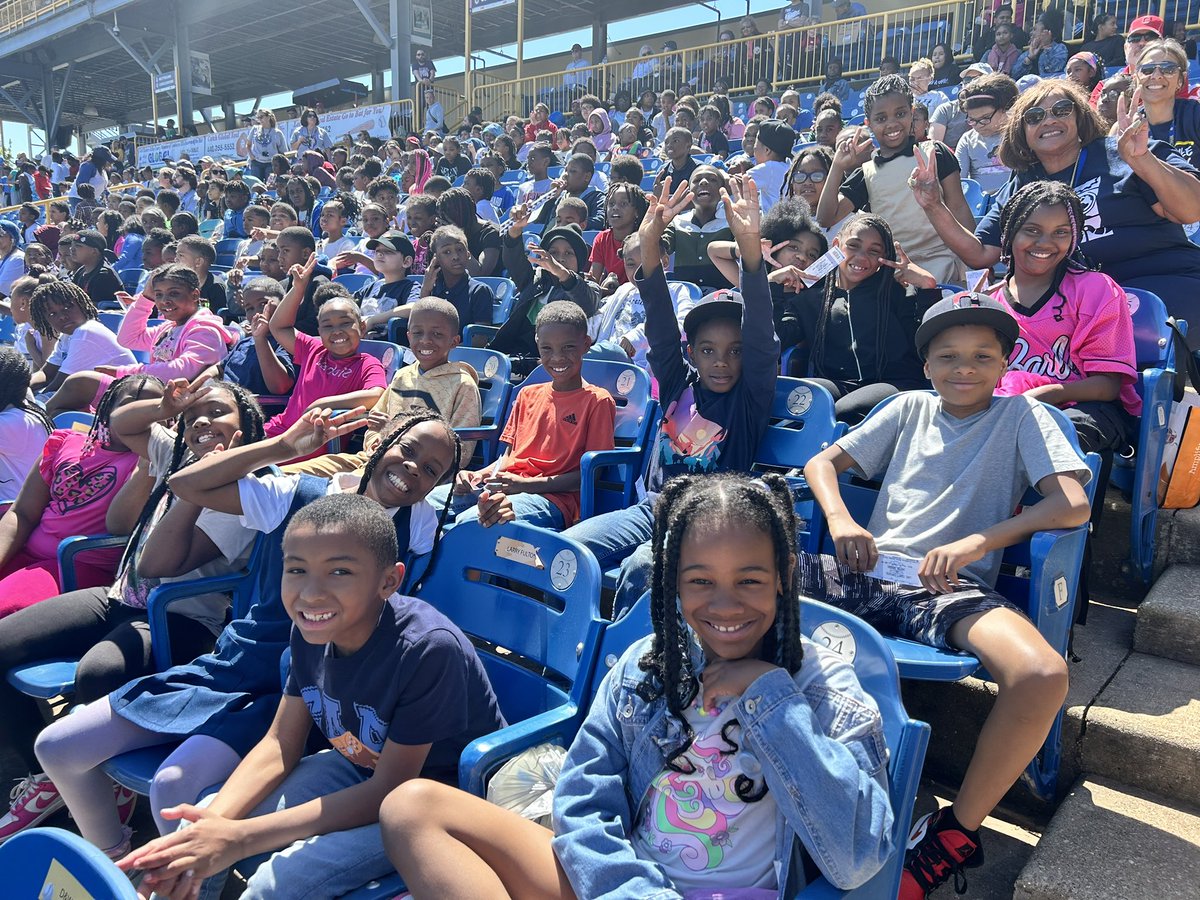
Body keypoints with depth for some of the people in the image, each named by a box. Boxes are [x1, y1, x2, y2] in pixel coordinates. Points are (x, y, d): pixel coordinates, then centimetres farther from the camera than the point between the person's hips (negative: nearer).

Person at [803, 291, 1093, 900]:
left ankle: (958, 828, -9)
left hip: (948, 591, -2)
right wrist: (839, 519, -6)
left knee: (1043, 676, -34)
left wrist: (978, 541, -18)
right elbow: (821, 462, 16)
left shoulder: (1020, 415, 11)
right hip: (869, 572, 3)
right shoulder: (911, 408, 20)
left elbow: (1073, 504, -4)